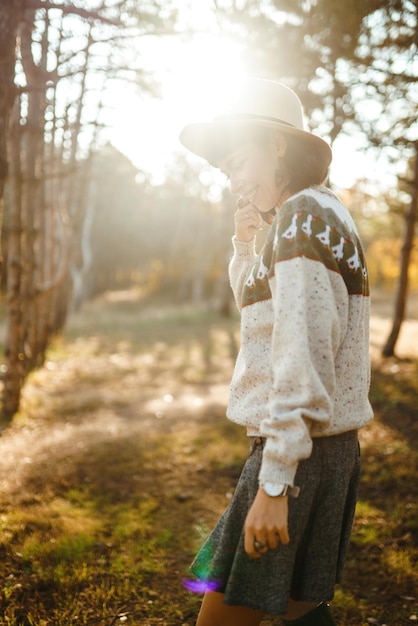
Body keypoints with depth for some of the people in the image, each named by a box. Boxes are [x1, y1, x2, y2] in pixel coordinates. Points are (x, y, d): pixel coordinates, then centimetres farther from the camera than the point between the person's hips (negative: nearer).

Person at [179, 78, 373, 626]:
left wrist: (274, 483, -23)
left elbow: (303, 359, -23)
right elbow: (258, 308, 28)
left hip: (297, 451, -10)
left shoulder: (303, 214, -14)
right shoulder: (327, 215, 17)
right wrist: (247, 245, 11)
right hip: (335, 446, 10)